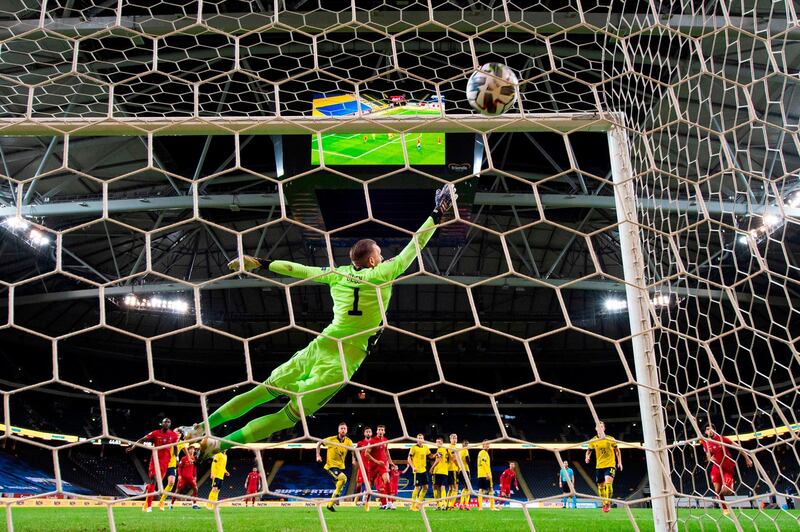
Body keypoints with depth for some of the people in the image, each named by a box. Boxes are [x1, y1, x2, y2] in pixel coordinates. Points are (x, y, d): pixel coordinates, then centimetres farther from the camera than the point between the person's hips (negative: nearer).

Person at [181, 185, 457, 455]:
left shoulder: (338, 274, 6)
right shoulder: (381, 275, -5)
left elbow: (297, 269, 12)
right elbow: (413, 246, 0)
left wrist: (260, 263, 24)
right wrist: (437, 214, 9)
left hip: (317, 350, 5)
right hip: (341, 364, -5)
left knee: (264, 391, 16)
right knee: (289, 416, -1)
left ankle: (203, 427, 19)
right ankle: (220, 444, -5)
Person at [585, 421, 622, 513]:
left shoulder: (610, 439, -3)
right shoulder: (593, 441, 1)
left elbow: (617, 451, 7)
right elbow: (589, 450, 12)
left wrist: (619, 462, 1)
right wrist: (587, 457, -9)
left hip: (610, 465, -3)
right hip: (599, 466, 3)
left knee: (608, 482, -23)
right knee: (600, 486, 7)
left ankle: (608, 503, -15)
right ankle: (604, 504, 25)